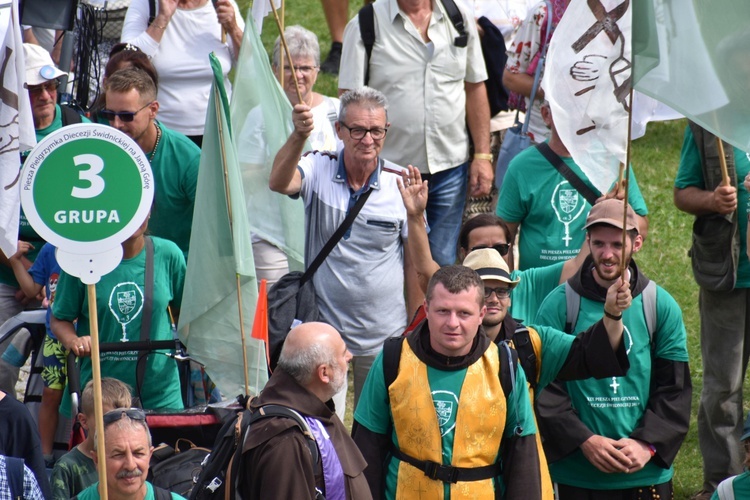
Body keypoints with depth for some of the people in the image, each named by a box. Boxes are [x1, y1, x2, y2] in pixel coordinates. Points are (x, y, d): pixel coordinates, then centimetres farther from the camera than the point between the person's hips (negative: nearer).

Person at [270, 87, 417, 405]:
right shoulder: (319, 169, -6)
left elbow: (415, 259, 2)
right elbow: (279, 184, -28)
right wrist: (299, 137, -46)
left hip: (383, 337, 0)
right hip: (322, 328, 0)